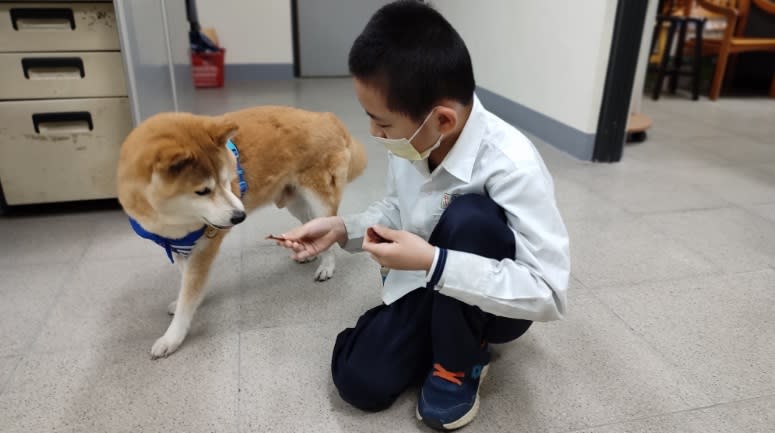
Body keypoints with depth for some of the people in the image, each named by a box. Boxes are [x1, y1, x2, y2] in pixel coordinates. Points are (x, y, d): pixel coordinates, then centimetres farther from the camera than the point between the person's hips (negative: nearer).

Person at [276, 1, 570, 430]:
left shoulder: (512, 164, -32)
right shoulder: (411, 140, -13)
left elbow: (548, 293, -33)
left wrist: (434, 262, -39)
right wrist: (343, 228, -11)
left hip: (496, 302, -4)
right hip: (427, 287, 5)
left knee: (467, 216, -35)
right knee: (358, 381, -13)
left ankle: (458, 366, -11)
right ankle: (448, 341, 13)